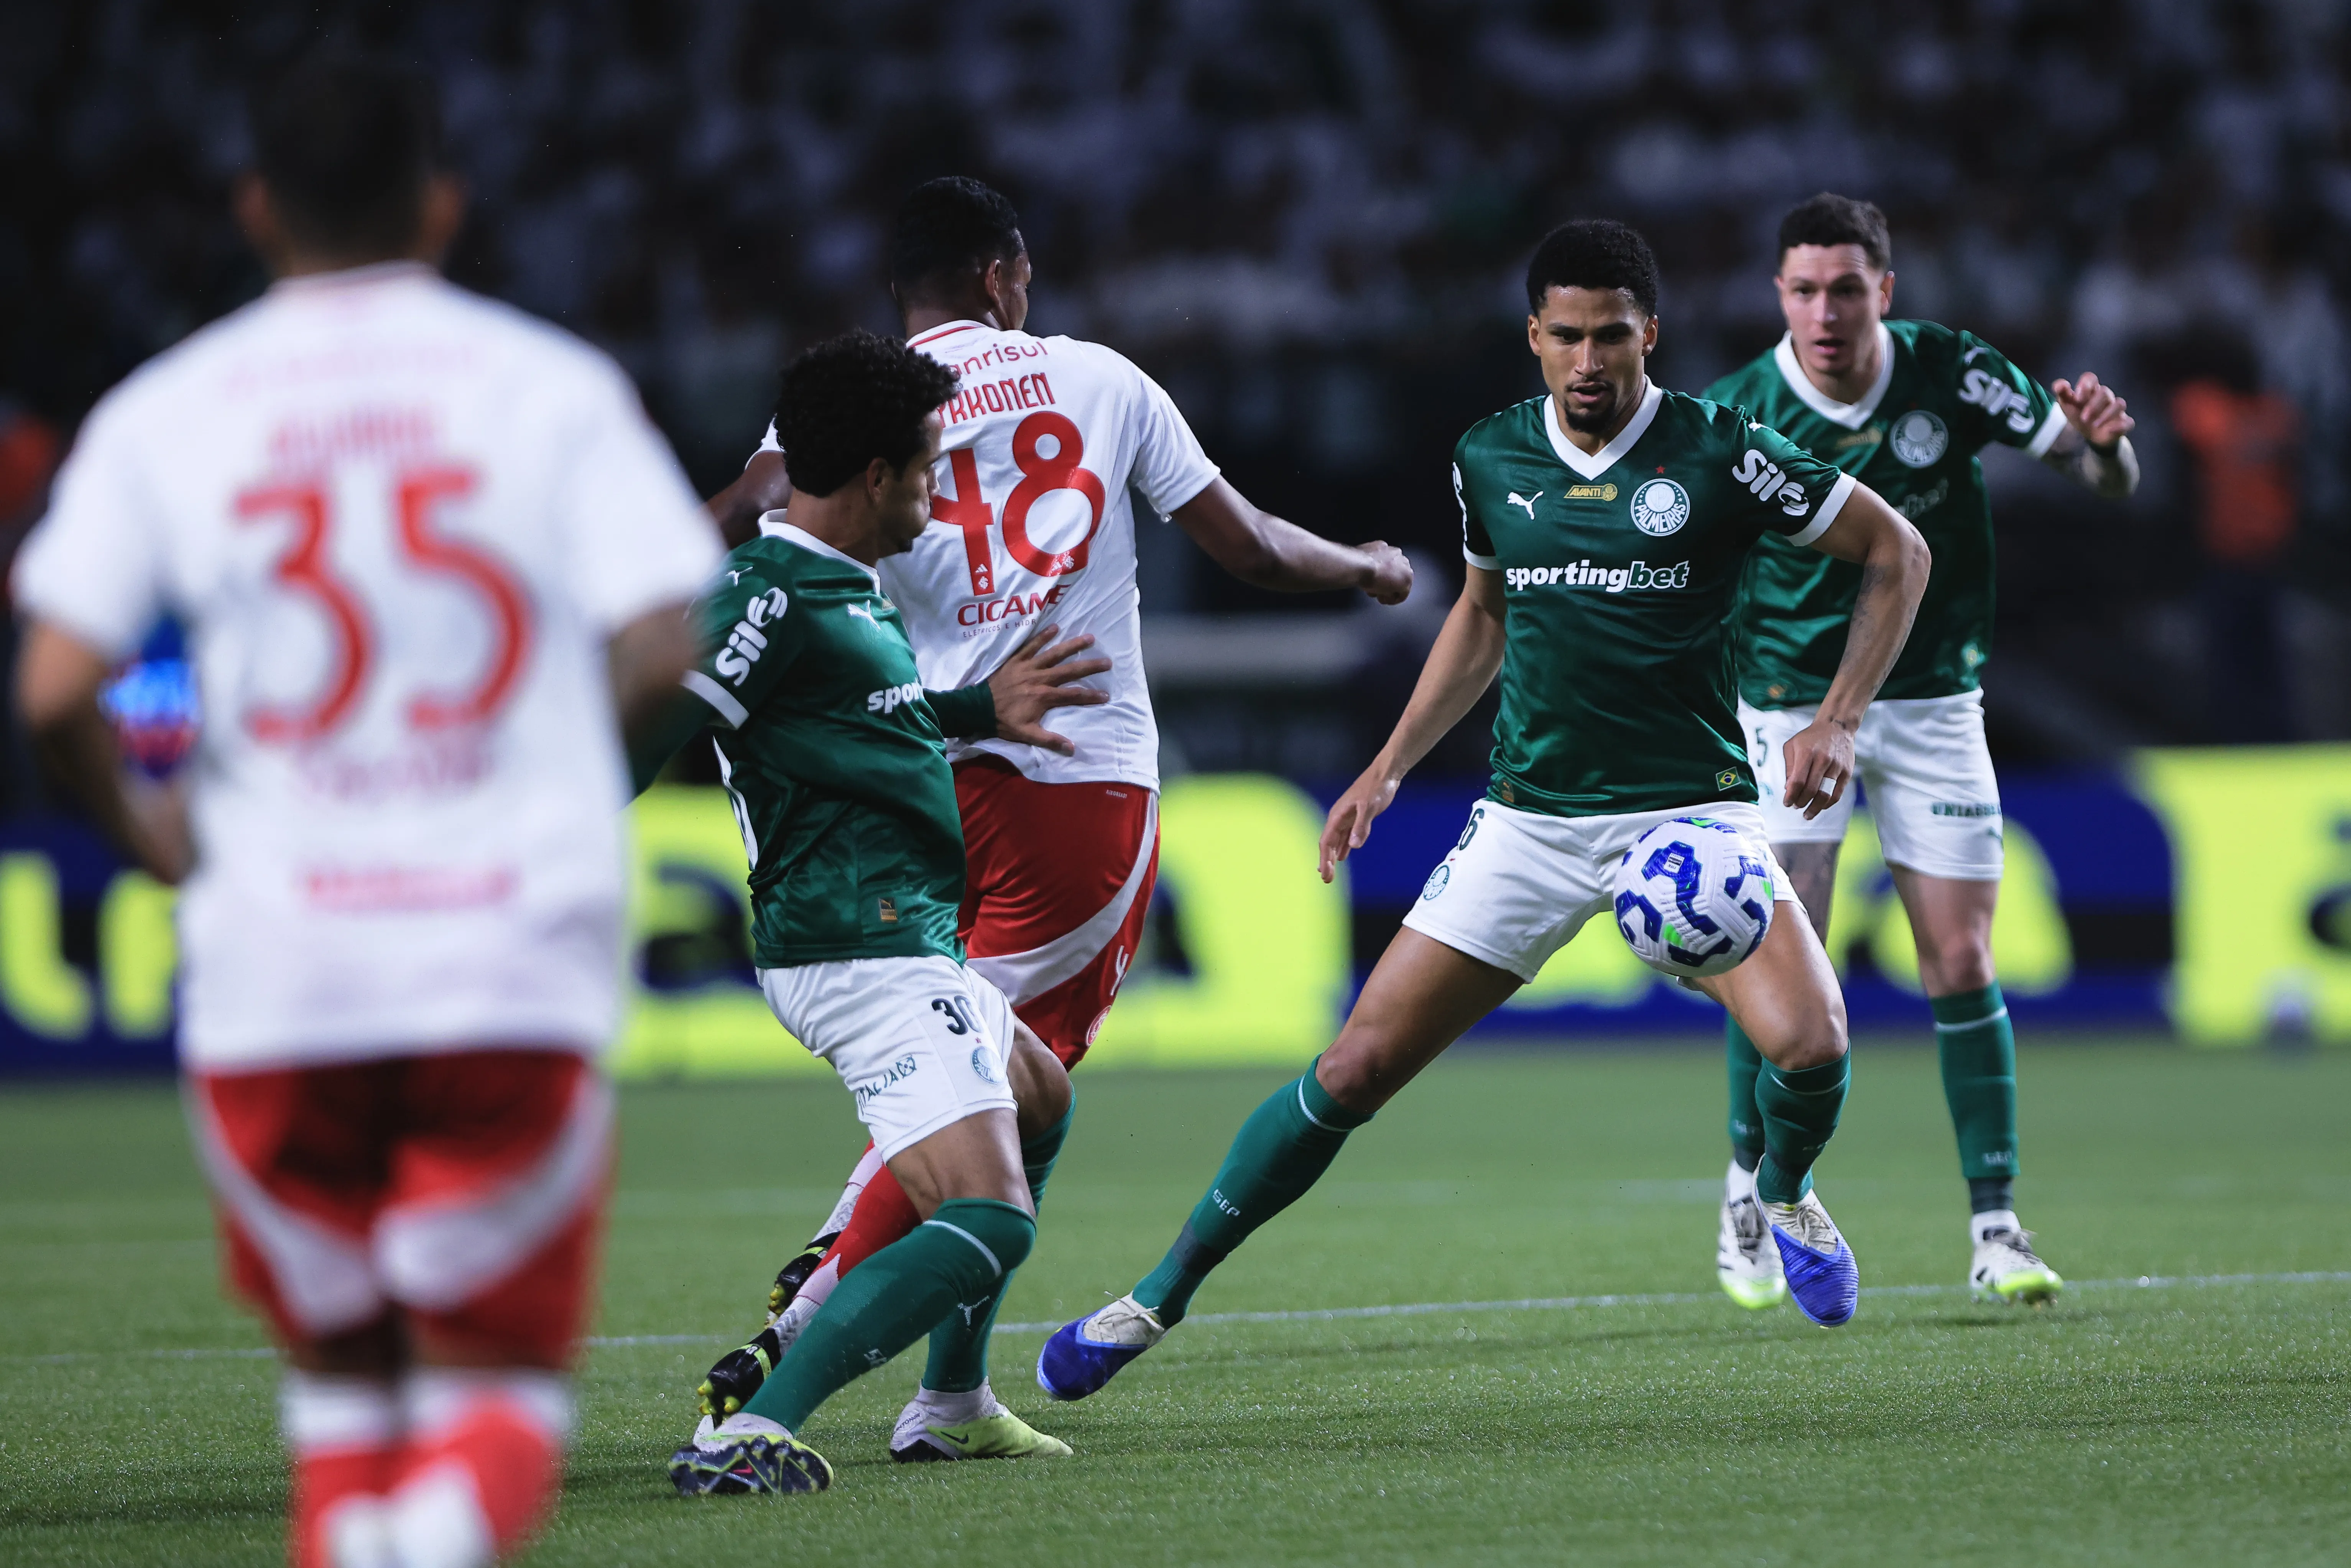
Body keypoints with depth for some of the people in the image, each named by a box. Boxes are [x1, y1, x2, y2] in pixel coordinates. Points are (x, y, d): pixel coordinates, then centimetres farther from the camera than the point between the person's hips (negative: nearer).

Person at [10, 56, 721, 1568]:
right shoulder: (556, 388, 4)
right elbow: (662, 644, -5)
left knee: (342, 1373, 18)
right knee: (500, 1396, 4)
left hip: (275, 975, 1)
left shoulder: (161, 415, 5)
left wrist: (141, 822, 16)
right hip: (516, 973, -1)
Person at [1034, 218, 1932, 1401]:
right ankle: (1165, 1292, 9)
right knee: (1357, 1068, -5)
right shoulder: (1491, 459, 2)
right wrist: (1391, 765, 16)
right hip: (1530, 817, 2)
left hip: (1689, 805, -2)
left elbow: (1896, 552, 0)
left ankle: (1786, 1194, 11)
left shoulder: (1719, 453, -9)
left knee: (1808, 1042, -25)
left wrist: (1839, 721, -8)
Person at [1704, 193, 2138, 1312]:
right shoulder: (1738, 416, -15)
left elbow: (2108, 481, -6)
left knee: (1961, 964, -3)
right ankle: (1750, 1191, 11)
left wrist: (2104, 439, -28)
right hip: (1793, 705, -1)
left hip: (1933, 704, 1)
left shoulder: (1953, 372, -11)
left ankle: (1996, 1230, 2)